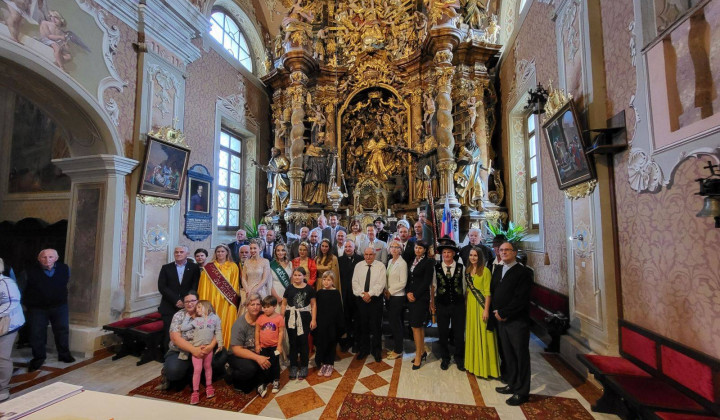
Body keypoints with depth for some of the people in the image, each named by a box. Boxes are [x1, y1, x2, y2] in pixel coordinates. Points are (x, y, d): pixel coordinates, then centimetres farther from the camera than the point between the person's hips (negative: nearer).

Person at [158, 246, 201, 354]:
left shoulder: (194, 268, 5)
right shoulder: (166, 268, 9)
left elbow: (196, 287, 0)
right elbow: (162, 287, 1)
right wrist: (176, 300, -9)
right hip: (169, 308, 1)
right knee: (168, 336, 3)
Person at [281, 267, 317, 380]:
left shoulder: (309, 289, -3)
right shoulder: (289, 289, 1)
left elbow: (313, 305, 0)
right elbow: (284, 305, 6)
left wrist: (313, 319, -4)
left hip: (304, 318, -1)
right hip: (291, 318, 1)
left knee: (303, 342, 6)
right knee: (293, 342, 10)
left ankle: (304, 367, 22)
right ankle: (293, 367, 25)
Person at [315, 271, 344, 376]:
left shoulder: (336, 292, -7)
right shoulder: (319, 292, 1)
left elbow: (339, 309, -6)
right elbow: (316, 308, 5)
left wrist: (340, 324, -7)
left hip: (332, 322, -2)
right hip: (321, 322, 2)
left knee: (331, 344, 8)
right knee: (321, 343, 9)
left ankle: (330, 365, 26)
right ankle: (323, 364, 27)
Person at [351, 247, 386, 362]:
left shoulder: (380, 266, -3)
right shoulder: (358, 266, 6)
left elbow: (381, 283, -10)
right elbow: (355, 282, 1)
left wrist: (369, 294, -17)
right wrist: (363, 294, -10)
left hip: (375, 299, -2)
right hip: (361, 299, 3)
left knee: (376, 325, 4)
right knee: (362, 325, 10)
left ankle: (376, 350, 21)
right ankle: (364, 349, 27)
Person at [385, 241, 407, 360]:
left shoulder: (402, 263, -13)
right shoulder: (390, 261, 10)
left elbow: (403, 282, -15)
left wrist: (390, 291, -11)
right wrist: (386, 291, 2)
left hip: (397, 296, -7)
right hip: (389, 296, 7)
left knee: (395, 323, 2)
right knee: (392, 322, 13)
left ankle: (398, 351, 17)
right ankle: (395, 347, 28)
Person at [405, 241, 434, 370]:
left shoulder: (428, 262, -8)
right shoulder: (413, 261, 11)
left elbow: (427, 282, -13)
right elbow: (409, 279, 12)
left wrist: (415, 295, -13)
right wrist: (408, 292, -3)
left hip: (421, 297, -6)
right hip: (411, 297, 6)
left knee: (416, 326, -5)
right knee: (419, 325, 14)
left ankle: (418, 356, 6)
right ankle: (422, 351, 26)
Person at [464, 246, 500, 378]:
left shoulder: (485, 270, -12)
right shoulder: (467, 270, 8)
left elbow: (488, 292, -14)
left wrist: (486, 309, -17)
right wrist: (467, 306, 8)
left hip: (481, 305, -6)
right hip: (470, 305, 6)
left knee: (483, 335, 2)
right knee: (472, 334, 15)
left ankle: (485, 367, 17)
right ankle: (474, 364, 30)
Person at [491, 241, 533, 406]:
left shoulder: (523, 272, -10)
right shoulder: (497, 271, 13)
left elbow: (521, 299, -17)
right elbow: (492, 292, 14)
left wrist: (503, 313, -13)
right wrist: (495, 311, -1)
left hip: (518, 321, -6)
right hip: (501, 320, 6)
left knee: (521, 356, 6)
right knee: (508, 355, 16)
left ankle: (521, 392, 19)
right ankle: (512, 384, 31)